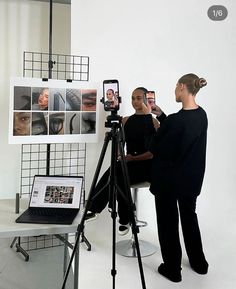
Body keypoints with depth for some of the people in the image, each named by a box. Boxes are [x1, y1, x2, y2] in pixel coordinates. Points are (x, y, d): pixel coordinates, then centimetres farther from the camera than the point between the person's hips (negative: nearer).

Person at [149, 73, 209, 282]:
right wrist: (161, 116, 10)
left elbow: (156, 148, -14)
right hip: (192, 177, 8)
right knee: (189, 216, 23)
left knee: (168, 221, 9)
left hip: (170, 179, -8)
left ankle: (172, 268, 23)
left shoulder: (176, 119, -25)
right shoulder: (202, 115, 0)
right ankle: (199, 263, 37)